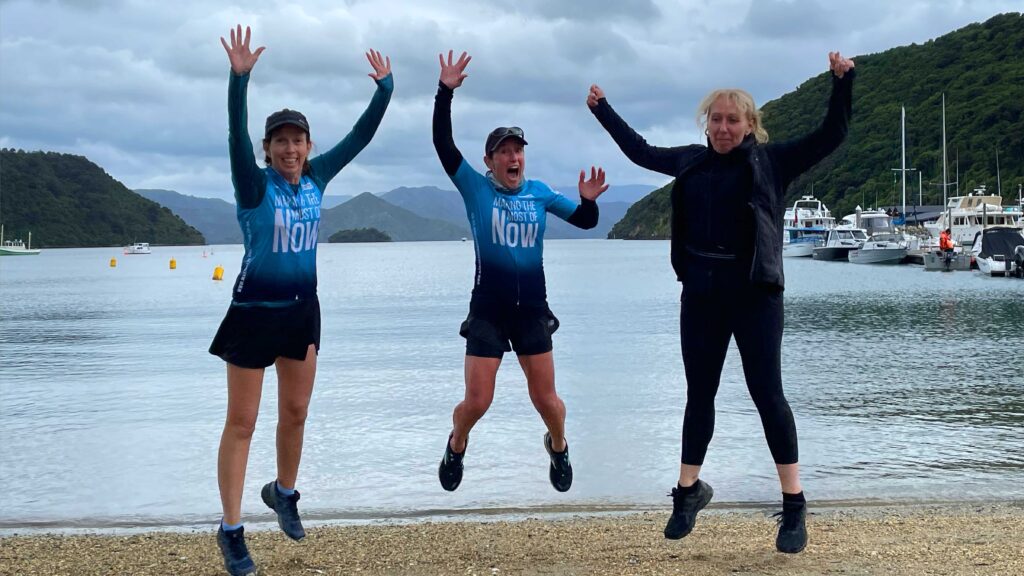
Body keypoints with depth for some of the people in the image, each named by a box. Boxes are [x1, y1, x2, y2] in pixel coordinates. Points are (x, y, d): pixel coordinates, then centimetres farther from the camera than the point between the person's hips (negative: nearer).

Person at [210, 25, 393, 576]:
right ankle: (231, 529, 6)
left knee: (295, 413, 17)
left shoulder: (315, 177, 1)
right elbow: (237, 136, -31)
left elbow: (360, 136, 2)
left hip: (303, 308, 5)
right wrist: (239, 78, -43)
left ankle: (283, 491, 42)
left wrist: (385, 88, -5)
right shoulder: (255, 182, -13)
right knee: (242, 422, 0)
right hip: (255, 309, -5)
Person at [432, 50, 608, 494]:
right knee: (477, 402, -3)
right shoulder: (475, 187, -4)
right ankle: (456, 446, 29)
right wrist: (445, 92, -22)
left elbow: (584, 221, 10)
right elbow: (443, 144, -13)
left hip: (532, 310, 2)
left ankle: (558, 447, 37)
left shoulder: (539, 192, 5)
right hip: (487, 311, -2)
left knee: (545, 399, 5)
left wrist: (588, 200, -12)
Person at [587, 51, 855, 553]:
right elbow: (640, 151, 24)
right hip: (701, 294, 4)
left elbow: (830, 135, -4)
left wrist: (841, 82, -16)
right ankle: (689, 490, 26)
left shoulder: (771, 161, -1)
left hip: (754, 294, -4)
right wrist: (602, 110, 30)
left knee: (767, 393, -3)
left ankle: (794, 505, 4)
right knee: (700, 393, 12)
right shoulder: (692, 161, 9)